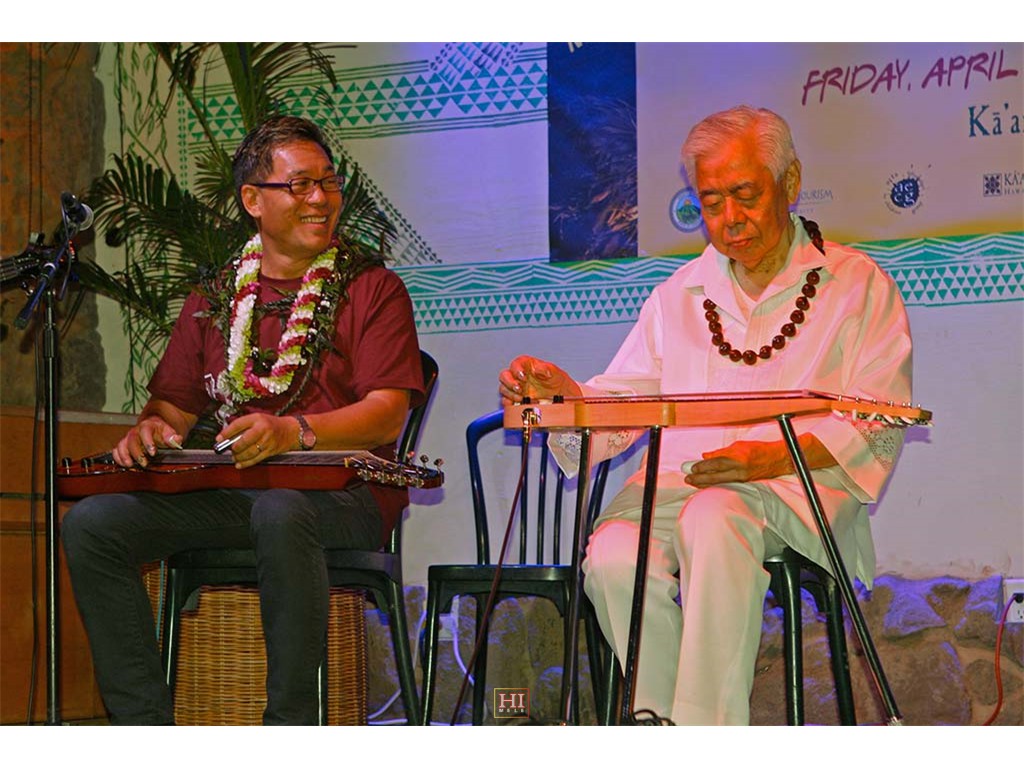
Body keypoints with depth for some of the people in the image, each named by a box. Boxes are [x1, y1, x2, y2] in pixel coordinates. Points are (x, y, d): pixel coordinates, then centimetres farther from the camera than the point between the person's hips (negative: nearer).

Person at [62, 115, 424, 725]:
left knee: (280, 513, -41)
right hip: (226, 489, 5)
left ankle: (291, 726, -30)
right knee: (91, 524, -19)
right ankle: (146, 727, -18)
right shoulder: (213, 303, 21)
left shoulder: (372, 287, 7)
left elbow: (388, 416, -6)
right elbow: (175, 407, 20)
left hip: (340, 489, -4)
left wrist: (292, 432, -24)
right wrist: (151, 431, -7)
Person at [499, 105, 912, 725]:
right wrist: (563, 392, -4)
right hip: (675, 481, 4)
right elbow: (621, 403, 19)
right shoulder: (679, 295, 26)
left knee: (714, 518, -39)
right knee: (614, 555, -31)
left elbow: (877, 424, 0)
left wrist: (777, 456, -16)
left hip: (801, 486, -3)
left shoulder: (858, 283, 12)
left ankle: (707, 732, -38)